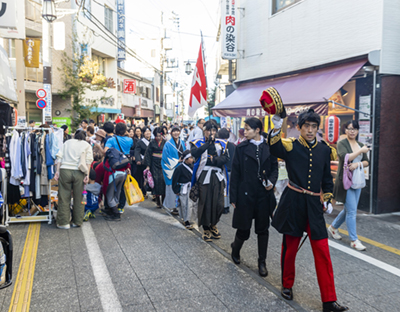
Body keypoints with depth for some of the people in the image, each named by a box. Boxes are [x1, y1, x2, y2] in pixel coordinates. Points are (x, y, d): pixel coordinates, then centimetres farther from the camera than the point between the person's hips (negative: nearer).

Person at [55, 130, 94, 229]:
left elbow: (60, 157, 8)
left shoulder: (67, 142, 19)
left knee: (64, 197, 4)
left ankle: (64, 222, 6)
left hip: (65, 171, 1)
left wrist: (57, 171, 4)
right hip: (79, 172, -1)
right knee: (79, 198, 8)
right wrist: (87, 174, -2)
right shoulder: (87, 145, 14)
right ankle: (77, 222, 14)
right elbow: (88, 161, 2)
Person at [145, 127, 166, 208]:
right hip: (154, 164, 0)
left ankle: (163, 200, 2)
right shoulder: (152, 143, 5)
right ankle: (158, 202, 2)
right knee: (156, 180, -5)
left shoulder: (165, 142, 4)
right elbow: (148, 154, 4)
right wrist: (148, 165, -2)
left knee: (163, 180, -8)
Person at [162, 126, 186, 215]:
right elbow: (166, 157, -9)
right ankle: (173, 207, 3)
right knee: (173, 187, -4)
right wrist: (177, 161, -11)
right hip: (172, 168, -5)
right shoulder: (168, 144, -4)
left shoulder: (182, 143, 13)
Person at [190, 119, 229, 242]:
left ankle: (213, 225, 26)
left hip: (218, 176, 2)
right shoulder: (198, 143, 4)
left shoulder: (222, 143, 11)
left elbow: (226, 158, -3)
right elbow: (194, 153, -18)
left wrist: (214, 160, -15)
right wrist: (208, 143, -18)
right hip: (204, 175, -2)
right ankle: (206, 229, 14)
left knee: (218, 203, 3)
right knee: (205, 202, -1)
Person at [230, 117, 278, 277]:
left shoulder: (269, 147, 2)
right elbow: (235, 173, -2)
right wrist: (233, 197, -3)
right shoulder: (241, 148, -2)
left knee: (262, 229, 9)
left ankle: (262, 262, 24)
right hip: (246, 194, -1)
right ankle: (235, 249, 37)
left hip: (264, 194, 2)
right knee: (243, 227, 5)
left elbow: (274, 168, 10)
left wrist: (272, 181, -11)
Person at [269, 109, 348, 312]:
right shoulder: (291, 146, -4)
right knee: (290, 247, 10)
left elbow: (327, 179, 17)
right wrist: (276, 130, -44)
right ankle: (287, 286, 33)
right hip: (293, 203, -2)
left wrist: (328, 200, 11)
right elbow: (275, 149, -27)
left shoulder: (324, 150, 8)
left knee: (322, 251, 0)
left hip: (314, 204, 3)